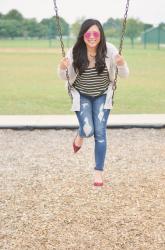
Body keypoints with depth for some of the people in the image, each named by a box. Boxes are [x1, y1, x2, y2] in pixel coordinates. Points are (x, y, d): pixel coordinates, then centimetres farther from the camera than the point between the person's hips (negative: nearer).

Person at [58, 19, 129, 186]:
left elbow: (124, 75, -14)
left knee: (100, 133, -6)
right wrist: (62, 68, -30)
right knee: (88, 131, -12)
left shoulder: (109, 50, -19)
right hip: (81, 96, 0)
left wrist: (121, 64, -36)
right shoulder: (75, 52, -19)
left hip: (102, 96, 0)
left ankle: (98, 172, 7)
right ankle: (80, 134, 29)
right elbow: (64, 77, -7)